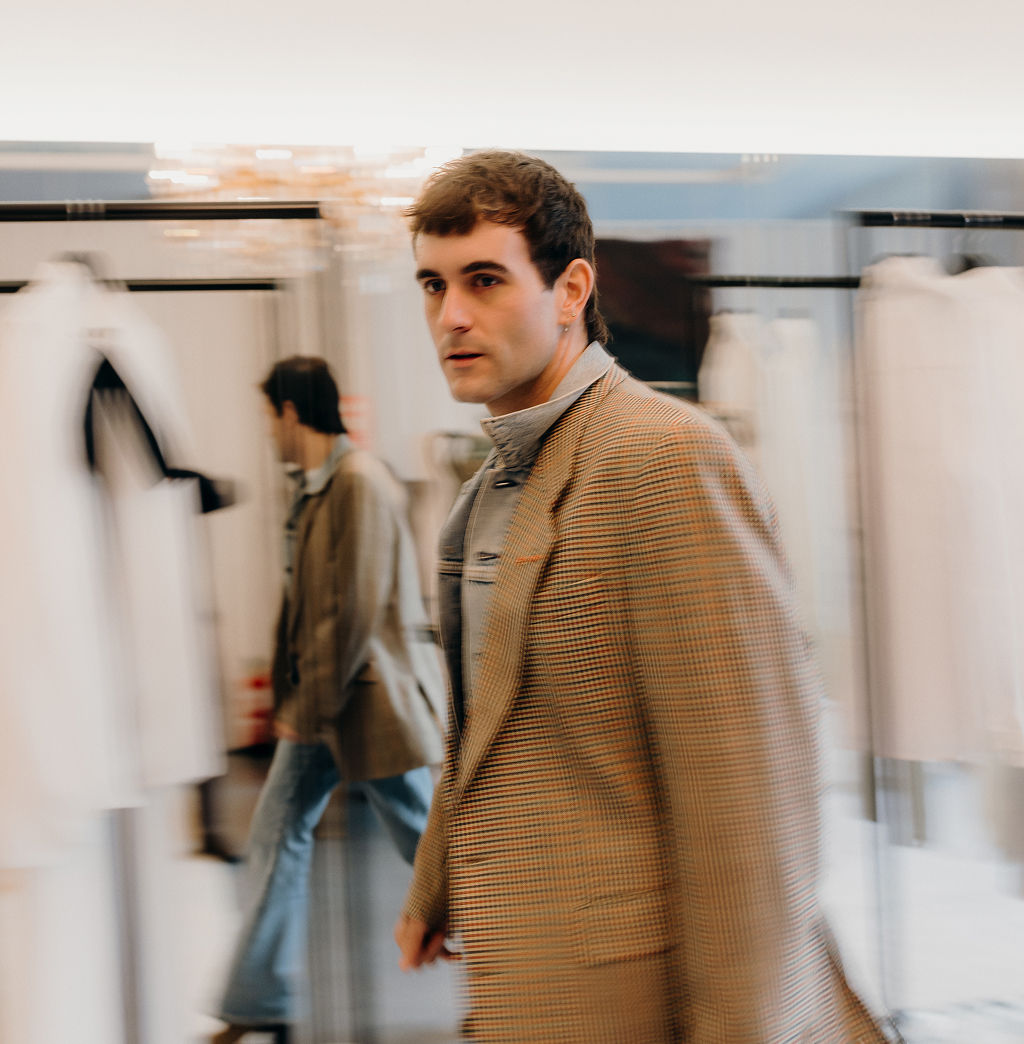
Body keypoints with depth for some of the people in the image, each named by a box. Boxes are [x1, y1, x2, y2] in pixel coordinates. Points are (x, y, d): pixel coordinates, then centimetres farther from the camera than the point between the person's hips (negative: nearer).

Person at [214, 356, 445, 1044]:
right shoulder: (314, 487, 10)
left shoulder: (361, 484, -19)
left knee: (427, 840, 3)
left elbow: (357, 611, -22)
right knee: (277, 831, 7)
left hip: (370, 699, -9)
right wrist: (292, 694, 11)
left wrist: (312, 707, -18)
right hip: (320, 698, 9)